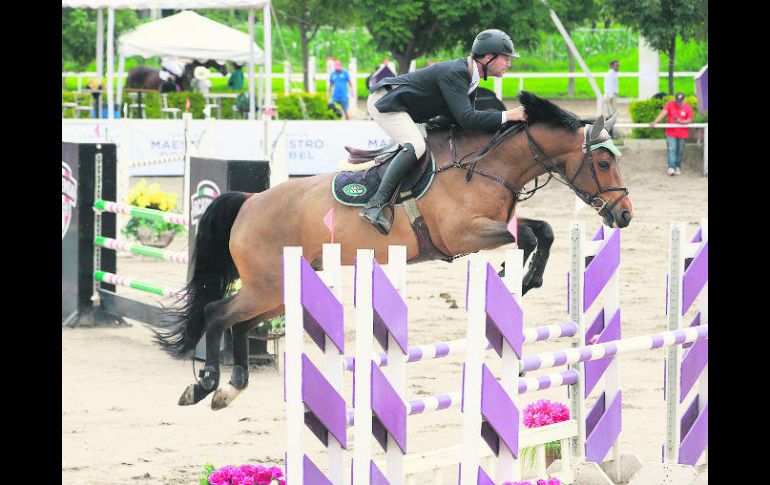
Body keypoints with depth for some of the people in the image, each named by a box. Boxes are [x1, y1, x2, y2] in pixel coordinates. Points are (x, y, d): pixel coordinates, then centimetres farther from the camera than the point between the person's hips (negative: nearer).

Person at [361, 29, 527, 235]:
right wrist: (508, 116, -29)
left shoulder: (468, 77, 7)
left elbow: (466, 117, 11)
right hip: (385, 101, -11)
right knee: (415, 146, -27)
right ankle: (375, 205, -32)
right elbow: (466, 119, -32)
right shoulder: (454, 73, -25)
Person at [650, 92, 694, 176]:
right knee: (672, 149, -12)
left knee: (679, 151, 7)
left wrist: (681, 122, -22)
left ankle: (678, 167, 21)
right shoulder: (670, 104, -5)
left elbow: (690, 120, -3)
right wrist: (655, 122, -27)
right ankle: (671, 168, -17)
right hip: (671, 133, -1)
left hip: (682, 134, 1)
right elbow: (663, 113, -15)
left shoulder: (688, 108, -4)